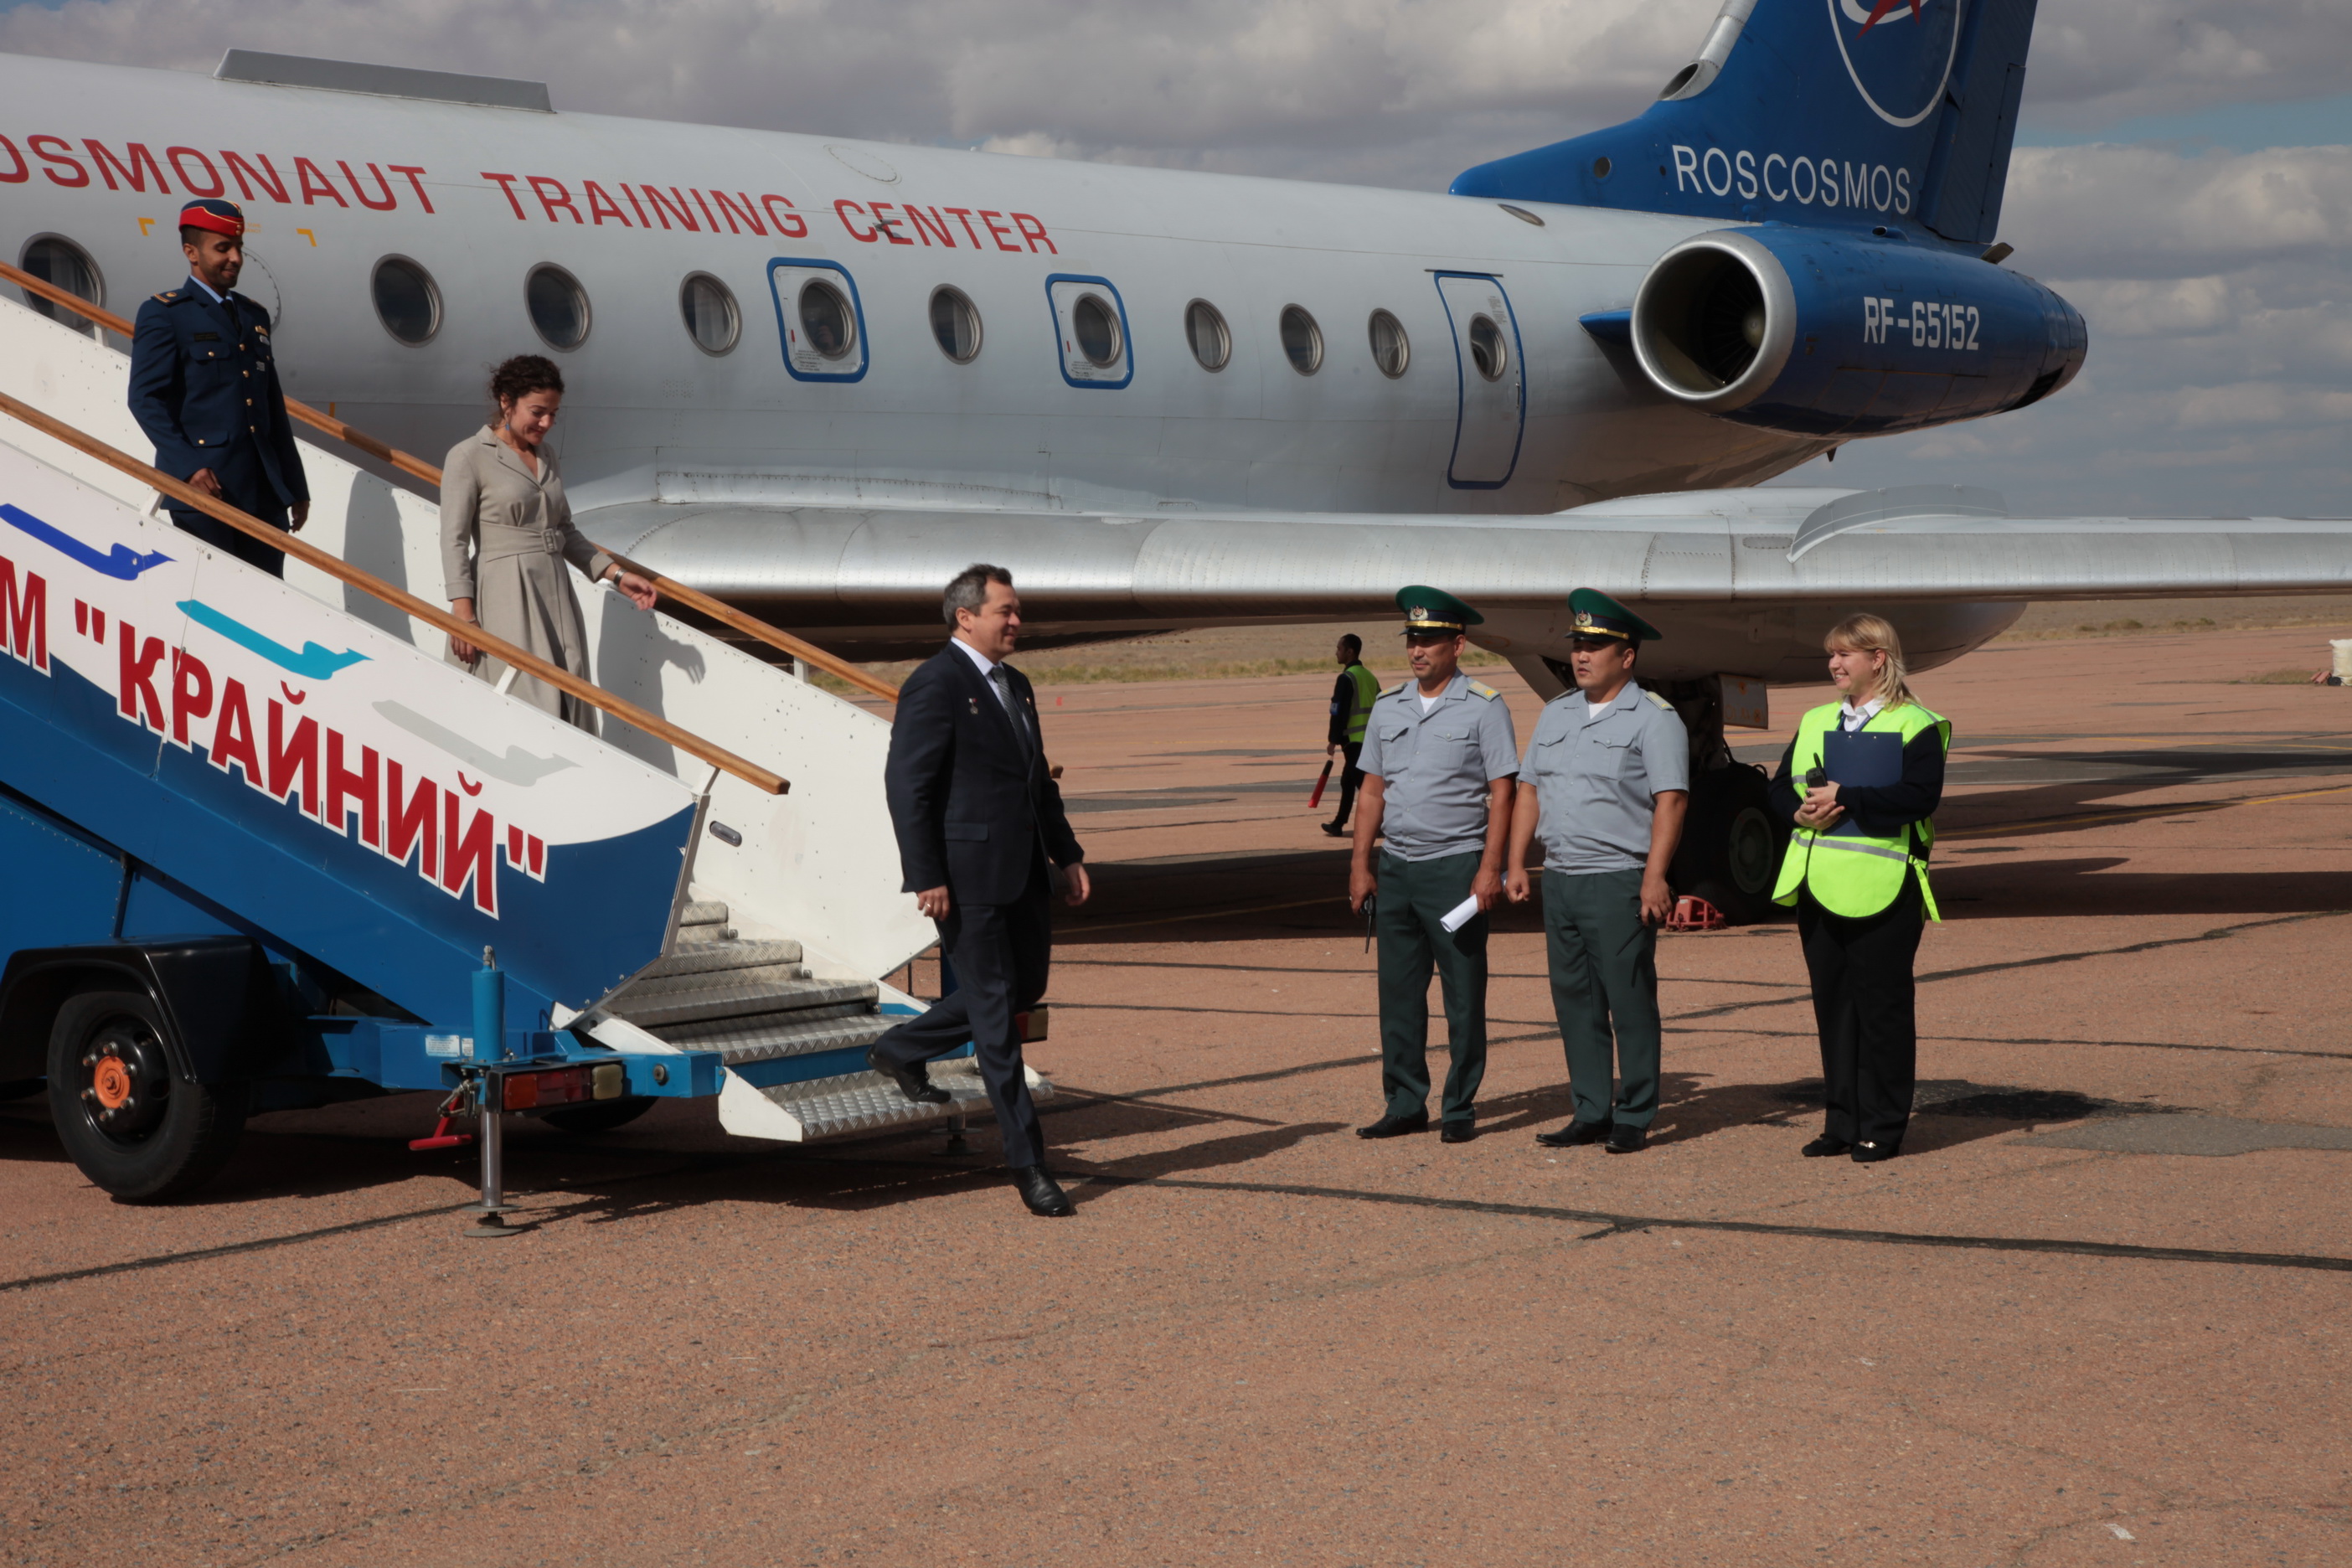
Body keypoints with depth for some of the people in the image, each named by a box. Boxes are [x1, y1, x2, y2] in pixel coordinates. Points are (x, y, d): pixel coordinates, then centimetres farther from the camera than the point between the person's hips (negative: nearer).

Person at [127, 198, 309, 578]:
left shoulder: (255, 316, 20)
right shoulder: (163, 313, 0)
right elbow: (146, 399, -10)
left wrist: (296, 487, 19)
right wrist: (188, 466, -22)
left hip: (264, 494, 6)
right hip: (204, 489, -6)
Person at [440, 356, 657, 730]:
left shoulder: (545, 456, 16)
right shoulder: (469, 457, -4)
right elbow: (454, 541, -8)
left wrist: (616, 574, 13)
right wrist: (464, 615, -15)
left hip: (553, 594, 7)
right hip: (504, 599, -7)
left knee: (566, 703, -1)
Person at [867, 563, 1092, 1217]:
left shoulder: (1015, 686, 15)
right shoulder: (934, 686, -12)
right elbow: (906, 785, -16)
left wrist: (1068, 855, 16)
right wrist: (927, 878, -20)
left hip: (1019, 871, 9)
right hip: (965, 878, -9)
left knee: (1025, 985, 17)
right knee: (993, 1008, -3)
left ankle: (901, 1051, 33)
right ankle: (1027, 1163, 3)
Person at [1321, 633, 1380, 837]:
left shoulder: (1346, 678, -12)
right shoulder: (1370, 676, 14)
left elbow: (1339, 712, -15)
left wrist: (1333, 740, -9)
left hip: (1355, 740, -9)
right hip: (1371, 738, 9)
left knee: (1363, 782, -8)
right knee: (1348, 780, 18)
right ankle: (1339, 824, 26)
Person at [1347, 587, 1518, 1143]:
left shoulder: (1484, 707, -3)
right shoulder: (1388, 707, 12)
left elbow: (1501, 793, -6)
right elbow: (1373, 790, 15)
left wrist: (1490, 868, -13)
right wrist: (1361, 863, 8)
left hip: (1456, 867, -5)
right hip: (1397, 867, 5)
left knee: (1463, 994, 0)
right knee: (1398, 991, 7)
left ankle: (1460, 1108, 7)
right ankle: (1405, 1104, 14)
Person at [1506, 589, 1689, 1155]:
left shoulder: (1654, 718, -5)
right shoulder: (1556, 714, 16)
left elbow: (1670, 800, -12)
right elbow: (1529, 788, 18)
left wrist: (1654, 876, -21)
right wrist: (1516, 864, 10)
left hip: (1620, 880, -7)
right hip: (1560, 878, 7)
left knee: (1630, 1000, -3)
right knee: (1574, 1000, 9)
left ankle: (1634, 1118, 4)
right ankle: (1591, 1113, 16)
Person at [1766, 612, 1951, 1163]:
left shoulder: (1916, 726, -3)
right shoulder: (1815, 723, 17)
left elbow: (1919, 797, -16)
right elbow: (1780, 787, 15)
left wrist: (1845, 800, -18)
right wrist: (1802, 812, -7)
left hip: (1880, 889, -6)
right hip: (1819, 885, 6)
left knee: (1881, 1006, -2)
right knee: (1832, 1004, 9)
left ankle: (1883, 1127, 6)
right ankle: (1844, 1122, 18)